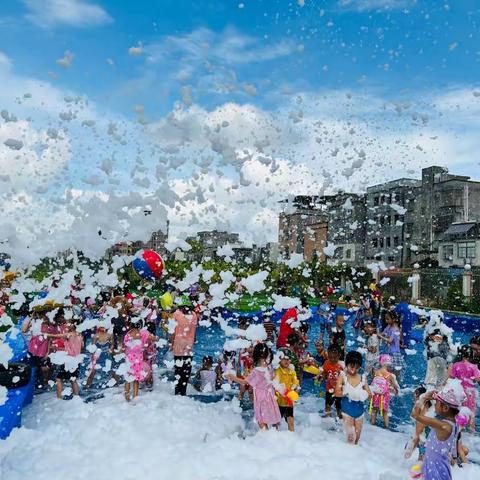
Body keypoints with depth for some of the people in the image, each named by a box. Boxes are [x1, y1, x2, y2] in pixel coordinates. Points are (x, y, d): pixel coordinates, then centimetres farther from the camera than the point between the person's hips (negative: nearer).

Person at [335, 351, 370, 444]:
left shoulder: (362, 378, -2)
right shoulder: (342, 377, -10)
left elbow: (369, 393, -4)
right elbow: (337, 393, -16)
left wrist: (361, 394, -23)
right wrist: (347, 392, -30)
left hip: (359, 408, 3)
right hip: (347, 409, -3)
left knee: (357, 435, 16)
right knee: (350, 435, -8)